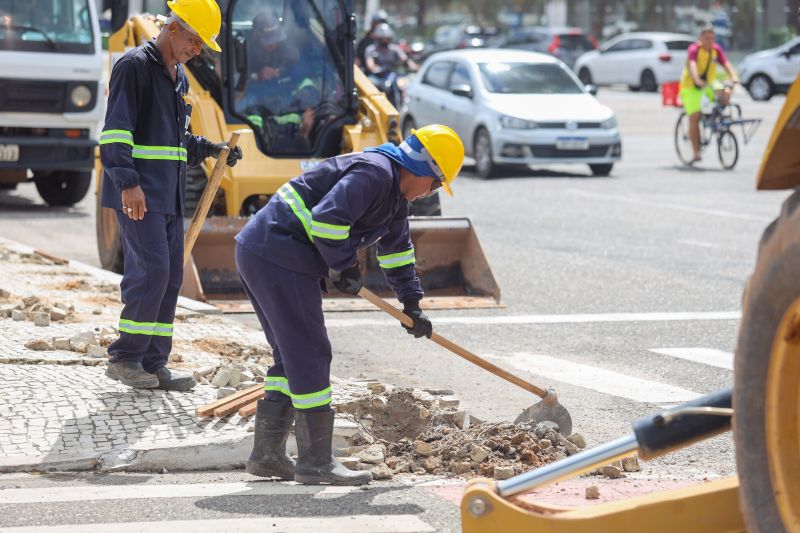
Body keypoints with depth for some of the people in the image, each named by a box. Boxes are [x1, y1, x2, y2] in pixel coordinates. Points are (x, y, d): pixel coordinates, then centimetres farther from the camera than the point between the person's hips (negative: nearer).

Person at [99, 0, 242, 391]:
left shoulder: (178, 77, 19)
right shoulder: (135, 65, -9)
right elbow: (116, 130, -16)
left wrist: (209, 149, 10)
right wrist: (128, 183, -23)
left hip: (169, 194, 9)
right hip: (137, 194, -9)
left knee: (170, 277, 7)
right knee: (151, 269, -14)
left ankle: (153, 363, 11)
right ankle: (124, 357, -5)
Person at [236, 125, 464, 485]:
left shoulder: (395, 193, 21)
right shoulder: (375, 172, -14)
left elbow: (397, 247, 35)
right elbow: (328, 218, -26)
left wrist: (411, 305, 32)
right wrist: (346, 268, -12)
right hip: (278, 256, -11)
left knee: (292, 355, 16)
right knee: (309, 355, -7)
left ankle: (267, 454, 20)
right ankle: (315, 462, -4)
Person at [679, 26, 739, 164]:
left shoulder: (716, 49, -3)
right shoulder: (694, 49, -18)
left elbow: (726, 64, -14)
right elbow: (692, 65, -34)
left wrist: (734, 77, -34)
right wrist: (697, 80, -52)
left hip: (709, 82, 4)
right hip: (691, 85, -4)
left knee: (725, 93, -27)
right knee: (694, 116, -16)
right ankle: (696, 153, -10)